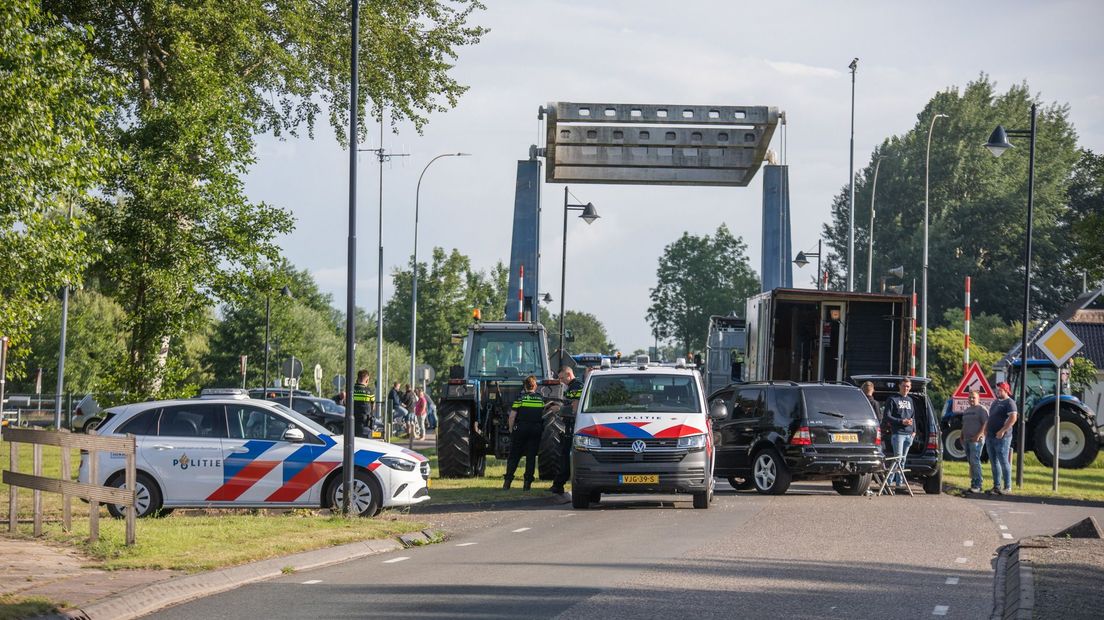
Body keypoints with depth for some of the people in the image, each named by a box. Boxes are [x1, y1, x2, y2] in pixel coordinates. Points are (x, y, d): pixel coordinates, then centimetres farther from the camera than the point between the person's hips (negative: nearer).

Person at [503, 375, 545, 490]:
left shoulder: (520, 397, -5)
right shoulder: (540, 399, 6)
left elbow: (512, 417, -7)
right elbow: (542, 415, 10)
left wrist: (511, 429, 3)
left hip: (521, 429, -2)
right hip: (536, 430, 2)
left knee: (514, 456, 5)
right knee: (531, 456, 6)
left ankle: (507, 481, -1)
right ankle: (528, 482, 2)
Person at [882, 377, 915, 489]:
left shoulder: (909, 400, 20)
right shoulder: (892, 399, -1)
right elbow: (886, 416, -6)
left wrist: (914, 430, 13)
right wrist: (901, 421, -14)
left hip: (909, 434, 7)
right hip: (898, 433, -7)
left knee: (903, 459, 8)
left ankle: (899, 482, 11)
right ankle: (889, 480, -10)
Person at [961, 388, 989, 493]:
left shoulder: (982, 410, -5)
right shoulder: (967, 410, 21)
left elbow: (986, 424, -14)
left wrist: (979, 435, -22)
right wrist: (962, 436, 19)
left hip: (976, 440, -9)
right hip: (967, 440, 9)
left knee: (975, 461, -15)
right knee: (971, 462, 8)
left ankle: (978, 485, -16)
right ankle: (973, 484, 11)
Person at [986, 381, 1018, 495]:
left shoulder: (1009, 402, -8)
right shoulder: (995, 402, 19)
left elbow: (1013, 418, -19)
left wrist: (1002, 431, -24)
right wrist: (986, 429, 13)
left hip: (1002, 437, -9)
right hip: (990, 437, 9)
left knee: (1004, 462, -7)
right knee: (994, 463, 10)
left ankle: (1007, 487, -3)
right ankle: (997, 486, 14)